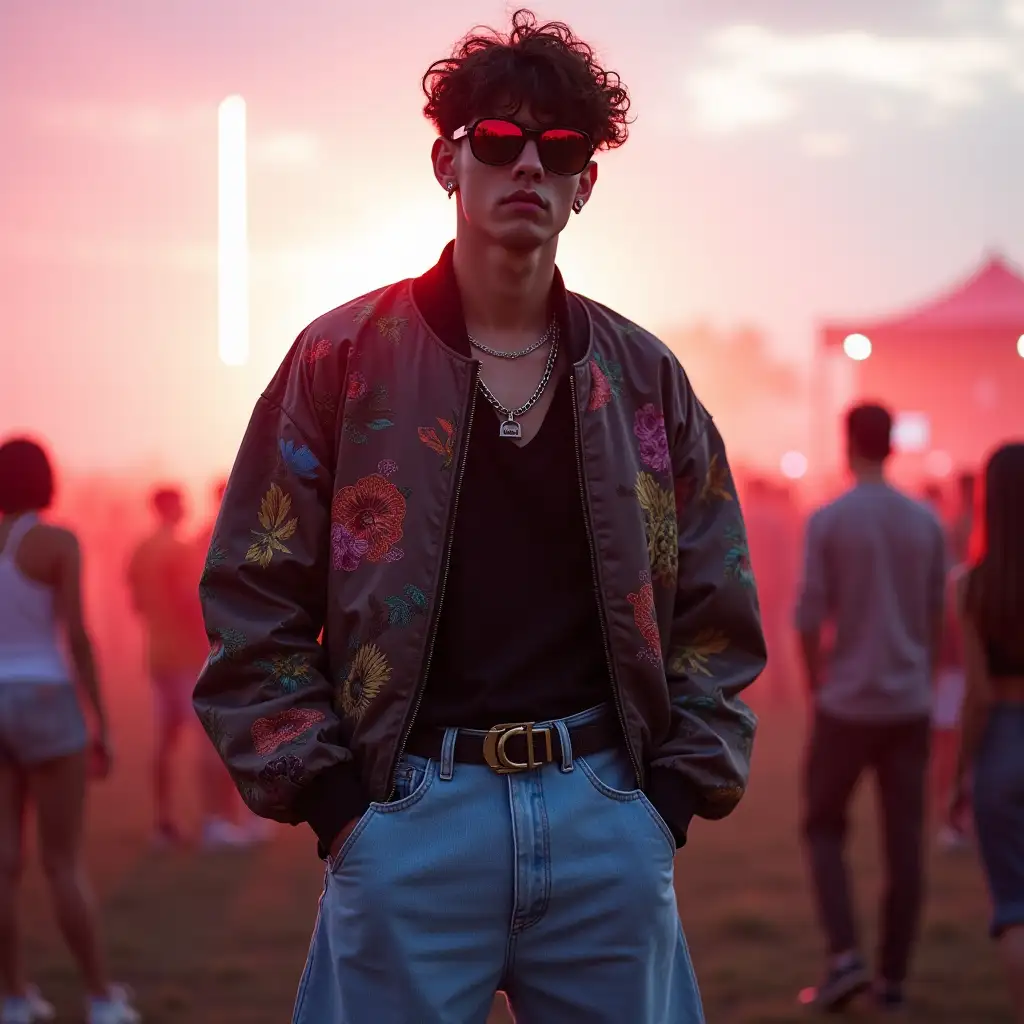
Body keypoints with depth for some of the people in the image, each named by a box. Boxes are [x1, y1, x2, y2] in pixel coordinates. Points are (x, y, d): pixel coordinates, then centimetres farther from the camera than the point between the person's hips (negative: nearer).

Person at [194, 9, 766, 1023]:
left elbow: (716, 614, 13)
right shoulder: (343, 360, 2)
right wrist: (334, 805, -6)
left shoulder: (645, 379, 10)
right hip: (409, 816, -2)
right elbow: (253, 606, 1)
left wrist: (670, 801, 2)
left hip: (608, 818, 2)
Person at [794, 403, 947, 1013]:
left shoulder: (827, 521, -8)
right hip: (910, 707, 3)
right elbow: (937, 620, 8)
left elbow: (810, 618, -8)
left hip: (847, 706, -3)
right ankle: (895, 976, 9)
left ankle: (845, 955, -4)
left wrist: (817, 688, 8)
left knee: (824, 828, 12)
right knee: (905, 841, 7)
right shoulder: (927, 523, 3)